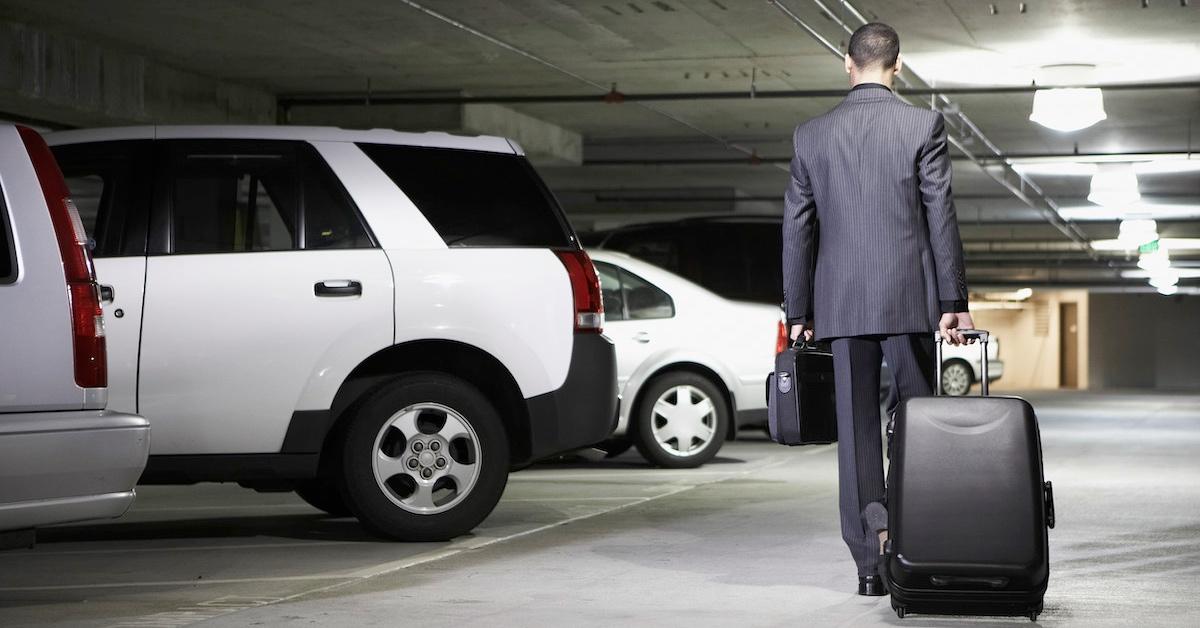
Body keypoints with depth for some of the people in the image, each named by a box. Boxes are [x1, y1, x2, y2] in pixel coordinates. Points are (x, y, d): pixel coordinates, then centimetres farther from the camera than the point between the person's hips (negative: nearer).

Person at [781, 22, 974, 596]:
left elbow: (796, 228, 8)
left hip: (842, 304, 2)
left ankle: (870, 563, 0)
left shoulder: (810, 135, 7)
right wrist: (954, 302, -1)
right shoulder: (923, 125, -2)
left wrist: (797, 312, 13)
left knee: (856, 430, 4)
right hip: (909, 299, -2)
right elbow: (941, 217, -4)